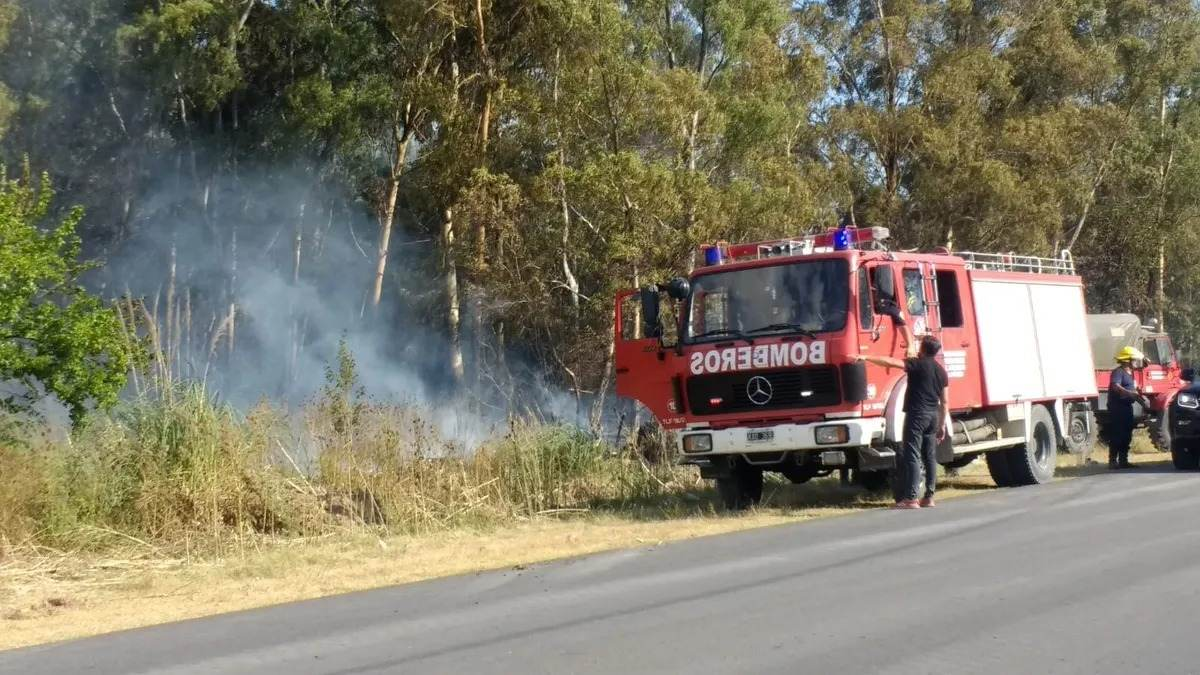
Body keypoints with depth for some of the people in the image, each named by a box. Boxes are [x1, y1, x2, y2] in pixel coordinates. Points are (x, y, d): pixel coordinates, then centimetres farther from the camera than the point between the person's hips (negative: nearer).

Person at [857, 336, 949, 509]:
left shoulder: (917, 364, -6)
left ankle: (911, 498, -13)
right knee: (930, 457, 11)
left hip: (917, 414, -7)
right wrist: (942, 425, 19)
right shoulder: (941, 371, 13)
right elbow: (945, 402, 14)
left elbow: (889, 362, -16)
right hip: (934, 416, 7)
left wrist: (866, 357, -12)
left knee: (912, 456, -8)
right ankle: (929, 497, 12)